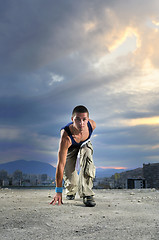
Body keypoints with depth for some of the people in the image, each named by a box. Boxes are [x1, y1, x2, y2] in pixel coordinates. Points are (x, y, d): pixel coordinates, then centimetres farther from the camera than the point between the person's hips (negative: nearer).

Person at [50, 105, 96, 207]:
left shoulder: (92, 125, -35)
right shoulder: (66, 136, -45)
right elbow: (61, 164, -42)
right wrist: (58, 191, -41)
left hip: (85, 144, 2)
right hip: (70, 147, -2)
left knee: (87, 160, -31)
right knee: (71, 181, -8)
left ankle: (87, 194, -24)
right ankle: (71, 191, 31)